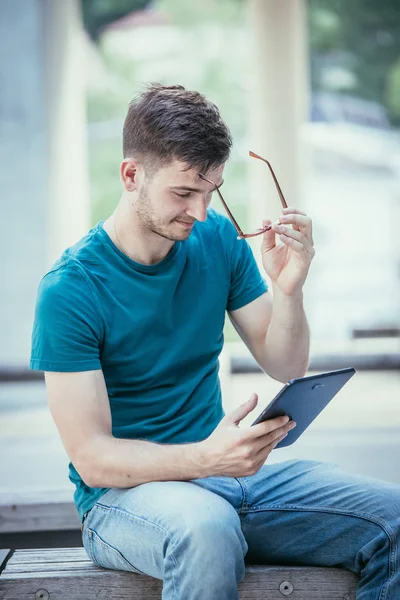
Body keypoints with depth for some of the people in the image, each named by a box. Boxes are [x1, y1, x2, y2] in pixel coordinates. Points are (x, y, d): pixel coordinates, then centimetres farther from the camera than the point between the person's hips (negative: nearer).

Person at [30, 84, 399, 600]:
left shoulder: (218, 239, 4)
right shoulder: (69, 289, -14)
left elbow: (286, 368, 8)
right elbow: (91, 457, -17)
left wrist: (287, 288, -12)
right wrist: (208, 457, -32)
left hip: (220, 468, 6)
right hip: (123, 494, -5)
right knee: (206, 528, -40)